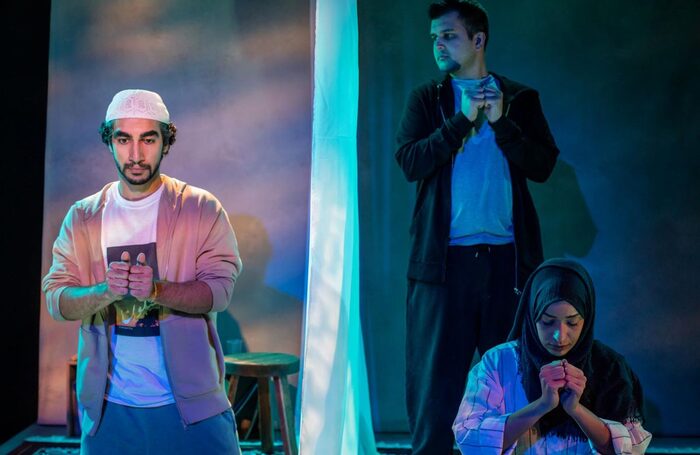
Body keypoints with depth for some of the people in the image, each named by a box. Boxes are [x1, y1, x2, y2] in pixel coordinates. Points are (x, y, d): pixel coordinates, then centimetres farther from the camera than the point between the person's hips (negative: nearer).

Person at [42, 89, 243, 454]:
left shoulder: (203, 209, -1)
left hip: (191, 401, -2)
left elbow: (219, 289, -9)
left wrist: (157, 290, -27)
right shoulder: (82, 218, 6)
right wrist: (106, 291, -22)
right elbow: (56, 300, -1)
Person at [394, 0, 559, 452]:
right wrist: (462, 119, -9)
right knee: (435, 370, 0)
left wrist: (500, 123, -10)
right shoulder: (426, 99, 10)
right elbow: (410, 161, -5)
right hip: (444, 258, 0)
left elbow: (543, 165, 0)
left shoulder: (520, 99, 10)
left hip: (506, 257, 0)